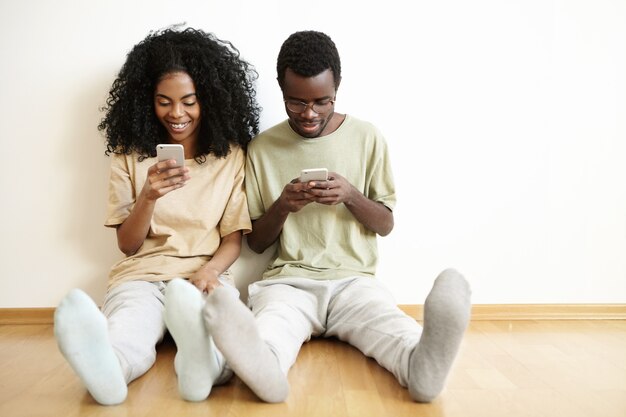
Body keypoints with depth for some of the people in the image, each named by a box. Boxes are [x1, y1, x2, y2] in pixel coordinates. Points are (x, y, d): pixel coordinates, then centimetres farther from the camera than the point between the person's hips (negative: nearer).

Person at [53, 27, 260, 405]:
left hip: (206, 274, 0)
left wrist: (210, 270, -18)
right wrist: (149, 197, -16)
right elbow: (127, 244, 5)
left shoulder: (231, 155, 7)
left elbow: (234, 237, 6)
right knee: (127, 333, -37)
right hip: (142, 275, 1)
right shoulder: (129, 155, 8)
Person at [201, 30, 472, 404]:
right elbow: (256, 242, 11)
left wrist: (351, 195, -12)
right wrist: (282, 206, -11)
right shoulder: (262, 148, 7)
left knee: (396, 331, -34)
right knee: (264, 333, -36)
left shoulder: (368, 138, 7)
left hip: (353, 279, 1)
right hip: (288, 280, 0)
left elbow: (386, 225, 10)